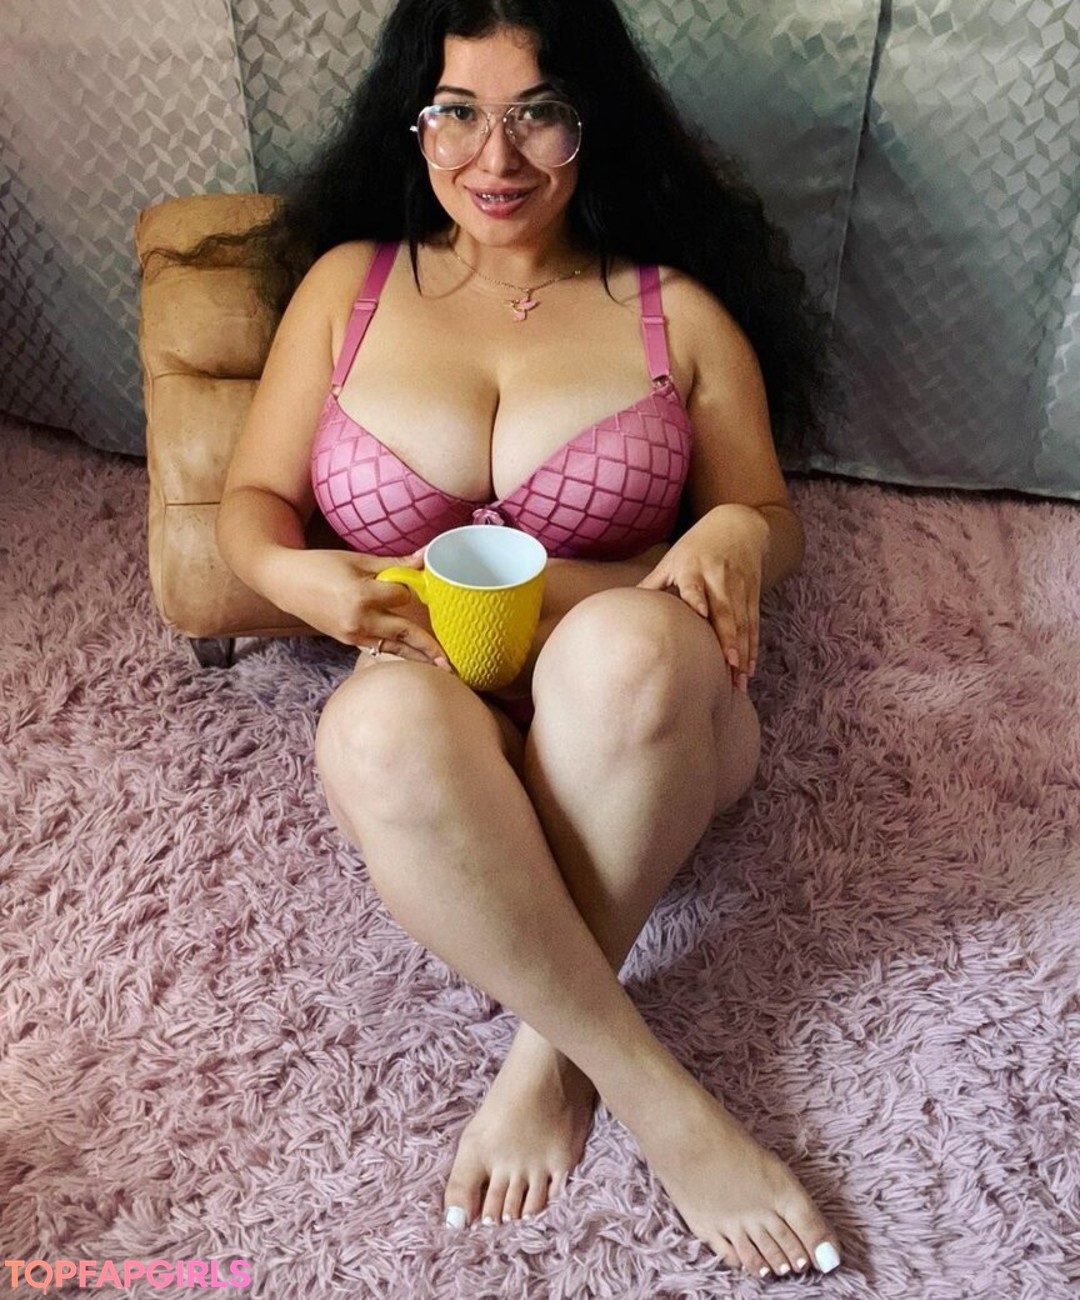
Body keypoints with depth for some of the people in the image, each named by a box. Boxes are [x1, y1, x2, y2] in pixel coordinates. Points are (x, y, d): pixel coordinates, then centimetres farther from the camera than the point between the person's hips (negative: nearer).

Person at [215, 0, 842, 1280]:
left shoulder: (678, 310, 9)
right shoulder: (347, 282, 12)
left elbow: (772, 521, 11)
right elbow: (251, 498, 12)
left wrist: (737, 534, -14)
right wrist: (294, 575, -12)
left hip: (642, 735, 0)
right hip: (433, 735, 1)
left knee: (624, 639, -36)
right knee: (384, 720, -36)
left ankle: (550, 1057, -17)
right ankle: (654, 1092, -21)